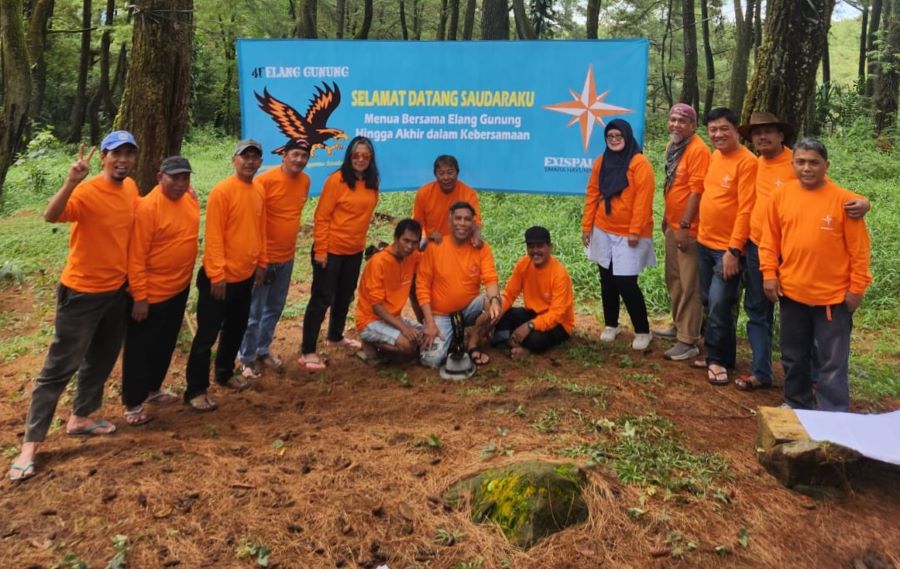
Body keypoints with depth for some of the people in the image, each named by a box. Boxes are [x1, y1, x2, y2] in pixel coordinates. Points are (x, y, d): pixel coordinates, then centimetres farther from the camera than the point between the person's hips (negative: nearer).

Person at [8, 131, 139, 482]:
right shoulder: (87, 192, -19)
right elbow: (51, 216, -37)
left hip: (117, 289, 7)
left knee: (102, 360, 17)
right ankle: (31, 442, 6)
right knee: (60, 366, -2)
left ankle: (80, 418, 34)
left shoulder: (131, 189, 2)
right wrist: (71, 182, -50)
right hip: (82, 292, -7)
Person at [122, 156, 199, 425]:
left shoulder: (190, 199, 1)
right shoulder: (147, 207, -21)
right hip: (151, 293, -7)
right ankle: (133, 403, 18)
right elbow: (136, 257, -19)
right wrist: (139, 297, -19)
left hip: (179, 289, 8)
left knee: (165, 345, 21)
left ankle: (153, 389, 38)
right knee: (140, 349, 6)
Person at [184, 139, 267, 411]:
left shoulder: (259, 191, 7)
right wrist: (217, 275, -20)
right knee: (207, 334, 0)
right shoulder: (221, 191, -16)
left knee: (236, 329, 20)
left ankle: (225, 373, 39)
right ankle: (196, 390, 9)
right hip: (221, 277, -8)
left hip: (246, 276, 8)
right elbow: (213, 236, -18)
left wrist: (262, 262, 14)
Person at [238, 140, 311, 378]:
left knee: (275, 309, 17)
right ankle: (247, 359, 16)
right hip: (264, 256, -6)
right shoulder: (266, 180, -17)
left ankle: (262, 350, 33)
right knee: (254, 312, 2)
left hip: (287, 257, 7)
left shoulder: (305, 181, 3)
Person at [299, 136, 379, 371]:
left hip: (355, 250, 7)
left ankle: (335, 336, 41)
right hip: (331, 250, -6)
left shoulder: (371, 183, 3)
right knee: (322, 298, -3)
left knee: (345, 296, 20)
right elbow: (321, 217, -15)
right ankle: (307, 352, 3)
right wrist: (320, 249, -17)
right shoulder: (337, 180, -15)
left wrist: (360, 240, 14)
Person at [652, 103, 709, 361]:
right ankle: (679, 326, 33)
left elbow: (696, 190, -20)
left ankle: (688, 341, 1)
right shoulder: (672, 146, 11)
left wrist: (685, 226, -21)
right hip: (673, 224, 9)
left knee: (689, 284, -4)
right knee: (673, 279, 18)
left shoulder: (698, 150, -16)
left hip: (689, 228, -9)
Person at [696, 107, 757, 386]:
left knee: (719, 305, -5)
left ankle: (717, 359, 10)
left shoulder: (747, 162, -14)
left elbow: (746, 210, -18)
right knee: (709, 303, 14)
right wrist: (695, 228, 14)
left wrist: (734, 250, -20)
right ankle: (716, 356, 26)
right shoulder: (713, 157, 9)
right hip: (704, 243, 8)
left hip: (727, 248, -7)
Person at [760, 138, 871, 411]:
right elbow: (770, 239, 7)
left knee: (833, 364, 4)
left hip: (833, 296, -4)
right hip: (791, 292, 4)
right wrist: (769, 273, 0)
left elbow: (859, 250, -6)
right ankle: (797, 405, 35)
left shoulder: (843, 199, -9)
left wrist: (856, 288, -6)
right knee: (794, 357, 17)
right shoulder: (781, 195, 1)